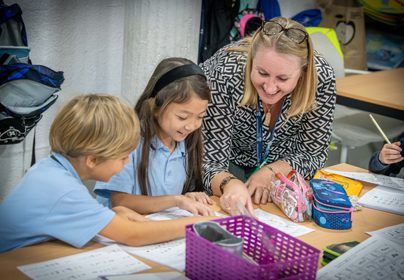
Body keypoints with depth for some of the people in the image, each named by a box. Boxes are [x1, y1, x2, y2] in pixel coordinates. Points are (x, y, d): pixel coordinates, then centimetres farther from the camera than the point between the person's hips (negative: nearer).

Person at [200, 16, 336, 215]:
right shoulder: (224, 74, -36)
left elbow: (312, 153, -16)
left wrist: (270, 173, -33)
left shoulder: (322, 78, -29)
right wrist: (230, 184, -56)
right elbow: (212, 161, -34)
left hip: (279, 161, 3)